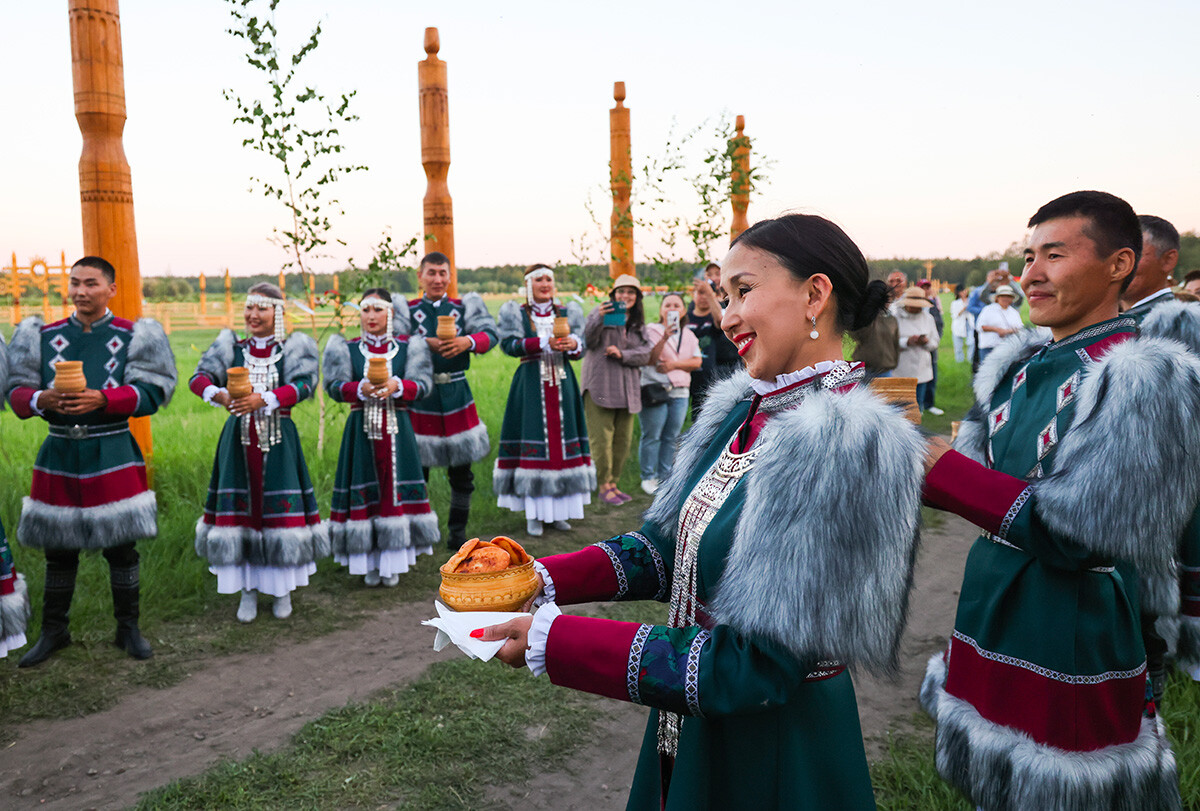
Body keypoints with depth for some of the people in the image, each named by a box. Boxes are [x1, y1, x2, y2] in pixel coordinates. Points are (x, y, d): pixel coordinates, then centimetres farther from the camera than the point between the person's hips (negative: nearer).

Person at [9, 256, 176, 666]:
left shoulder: (132, 336, 0)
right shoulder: (45, 336, 7)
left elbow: (149, 393, -10)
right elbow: (17, 392, 4)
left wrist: (101, 399, -24)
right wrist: (42, 399, -18)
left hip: (112, 453, -2)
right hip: (59, 452, 2)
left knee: (121, 545, 4)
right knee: (58, 548, 10)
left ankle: (128, 628, 18)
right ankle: (53, 631, 25)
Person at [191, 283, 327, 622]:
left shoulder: (293, 348, 1)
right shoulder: (231, 347, 8)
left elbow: (303, 385, -15)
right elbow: (198, 378, -5)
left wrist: (263, 399, -30)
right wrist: (218, 394, -27)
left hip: (279, 440, -2)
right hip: (239, 438, 2)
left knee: (281, 508, 0)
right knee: (240, 508, 4)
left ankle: (283, 589, 18)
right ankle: (248, 590, 18)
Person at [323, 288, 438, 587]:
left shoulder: (406, 347, 5)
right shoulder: (348, 348, 5)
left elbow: (422, 385, -6)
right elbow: (335, 386, -6)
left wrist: (396, 386, -25)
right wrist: (361, 389, -25)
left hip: (396, 429, 0)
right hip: (361, 428, 0)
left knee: (395, 487, 2)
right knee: (364, 491, 2)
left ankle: (393, 562, 15)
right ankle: (369, 563, 15)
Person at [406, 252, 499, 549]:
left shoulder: (463, 307, 9)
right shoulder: (407, 309, 6)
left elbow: (490, 334, -6)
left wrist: (467, 341, -26)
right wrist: (423, 344, -25)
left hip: (456, 392, 2)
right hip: (419, 394, -1)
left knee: (462, 470, 6)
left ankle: (458, 533, 18)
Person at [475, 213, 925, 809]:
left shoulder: (844, 448, -27)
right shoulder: (744, 409, -1)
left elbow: (754, 667, -28)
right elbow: (670, 545, 6)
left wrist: (554, 642, -25)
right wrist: (545, 579, -8)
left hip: (774, 758, -6)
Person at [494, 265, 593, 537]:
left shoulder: (566, 312, 11)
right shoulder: (516, 313, 3)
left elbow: (581, 348, 4)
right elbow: (509, 344, -12)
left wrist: (573, 344, -20)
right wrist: (544, 343, -21)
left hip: (562, 382, 3)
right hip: (531, 384, -3)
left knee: (562, 438, 2)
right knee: (533, 443, -5)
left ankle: (558, 510, 11)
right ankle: (534, 514, 2)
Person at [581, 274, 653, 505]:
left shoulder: (638, 324, 16)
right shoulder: (601, 312, 1)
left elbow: (645, 354, 7)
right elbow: (588, 340, -12)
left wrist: (622, 354, -11)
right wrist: (599, 319, -29)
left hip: (627, 388, 5)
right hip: (600, 384, -5)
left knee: (623, 439, 9)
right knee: (601, 438, -6)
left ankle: (613, 482, 21)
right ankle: (604, 486, 3)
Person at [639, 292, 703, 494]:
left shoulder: (688, 335, 14)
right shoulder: (651, 330, 0)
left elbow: (697, 361, 5)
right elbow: (649, 359, -12)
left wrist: (674, 364, -9)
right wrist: (665, 337, -21)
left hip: (680, 392, 4)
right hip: (654, 391, -4)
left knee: (672, 437, 6)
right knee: (652, 436, -4)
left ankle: (665, 476, 15)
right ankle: (649, 477, 5)